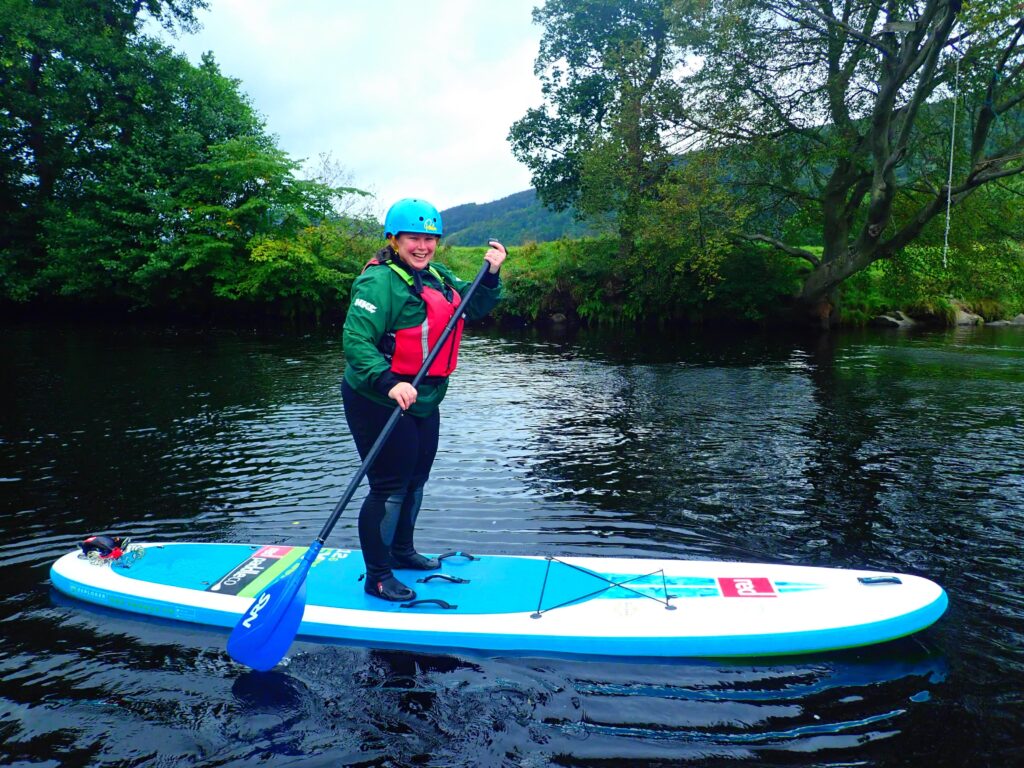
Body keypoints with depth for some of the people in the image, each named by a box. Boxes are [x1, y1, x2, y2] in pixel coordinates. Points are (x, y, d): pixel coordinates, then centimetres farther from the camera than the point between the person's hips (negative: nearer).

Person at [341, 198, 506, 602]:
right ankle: (377, 577, 12)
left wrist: (491, 274, 1)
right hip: (380, 403, -9)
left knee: (416, 480, 21)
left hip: (423, 402, 9)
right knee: (390, 487, -3)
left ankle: (402, 550, 42)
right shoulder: (380, 281, -18)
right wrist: (389, 384, -39)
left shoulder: (438, 276, 8)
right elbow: (356, 341, -27)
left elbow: (474, 307, 18)